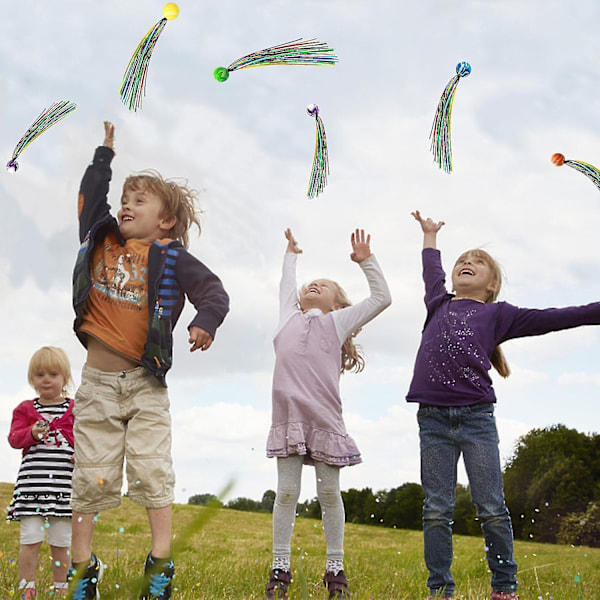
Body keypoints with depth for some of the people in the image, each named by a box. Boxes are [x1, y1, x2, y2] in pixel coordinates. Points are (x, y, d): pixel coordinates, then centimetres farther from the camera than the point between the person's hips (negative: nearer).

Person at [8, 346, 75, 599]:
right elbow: (14, 438, 0)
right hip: (32, 482, 0)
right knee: (30, 540, -3)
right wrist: (32, 433, -20)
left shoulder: (74, 409, 9)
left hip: (64, 483, 1)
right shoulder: (25, 408, 9)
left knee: (61, 542, 6)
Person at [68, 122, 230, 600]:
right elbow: (91, 198, 24)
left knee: (152, 471, -5)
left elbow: (214, 291, -9)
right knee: (90, 475, 5)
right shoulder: (101, 241, 9)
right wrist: (104, 155, 27)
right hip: (97, 381, 3)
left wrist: (205, 323, -27)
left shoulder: (171, 258, -2)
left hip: (146, 384, -3)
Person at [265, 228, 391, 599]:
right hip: (288, 414, 2)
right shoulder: (290, 317, 21)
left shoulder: (339, 322, 15)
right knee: (286, 492, 2)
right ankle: (280, 567, 8)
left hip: (325, 417, -2)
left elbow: (382, 298, 15)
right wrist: (291, 255, 52)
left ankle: (336, 567, 11)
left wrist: (366, 261, 14)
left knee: (330, 493, 3)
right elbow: (287, 286, 40)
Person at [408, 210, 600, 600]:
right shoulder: (439, 305, 19)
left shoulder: (498, 313, 13)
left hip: (476, 417, -2)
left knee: (492, 510, 0)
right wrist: (430, 235, 51)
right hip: (433, 418, 2)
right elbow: (432, 272, 36)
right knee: (437, 511, 2)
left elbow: (551, 319, 9)